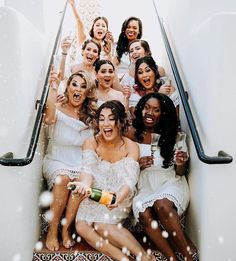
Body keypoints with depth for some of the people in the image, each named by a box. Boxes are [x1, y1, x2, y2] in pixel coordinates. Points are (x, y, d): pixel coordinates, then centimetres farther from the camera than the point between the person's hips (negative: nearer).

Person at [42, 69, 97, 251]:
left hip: (82, 164, 2)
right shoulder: (58, 109, -4)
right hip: (57, 162, -1)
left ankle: (66, 229, -11)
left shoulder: (91, 115, 5)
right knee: (63, 178, -32)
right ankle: (52, 230, -13)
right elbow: (48, 119, -29)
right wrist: (53, 88, -34)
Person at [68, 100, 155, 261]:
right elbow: (89, 168, -21)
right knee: (81, 226, -22)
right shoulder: (91, 143, -5)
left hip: (120, 200, -2)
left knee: (99, 223, -27)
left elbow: (130, 179, -22)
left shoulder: (131, 147, -10)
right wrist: (85, 183, -47)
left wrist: (120, 196, -45)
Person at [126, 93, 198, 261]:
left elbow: (180, 173, 6)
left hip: (171, 183, -1)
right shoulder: (133, 134, 2)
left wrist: (181, 164, -16)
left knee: (162, 204, -33)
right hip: (145, 187, 1)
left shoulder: (172, 135, 1)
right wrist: (138, 165, -12)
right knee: (144, 213, -30)